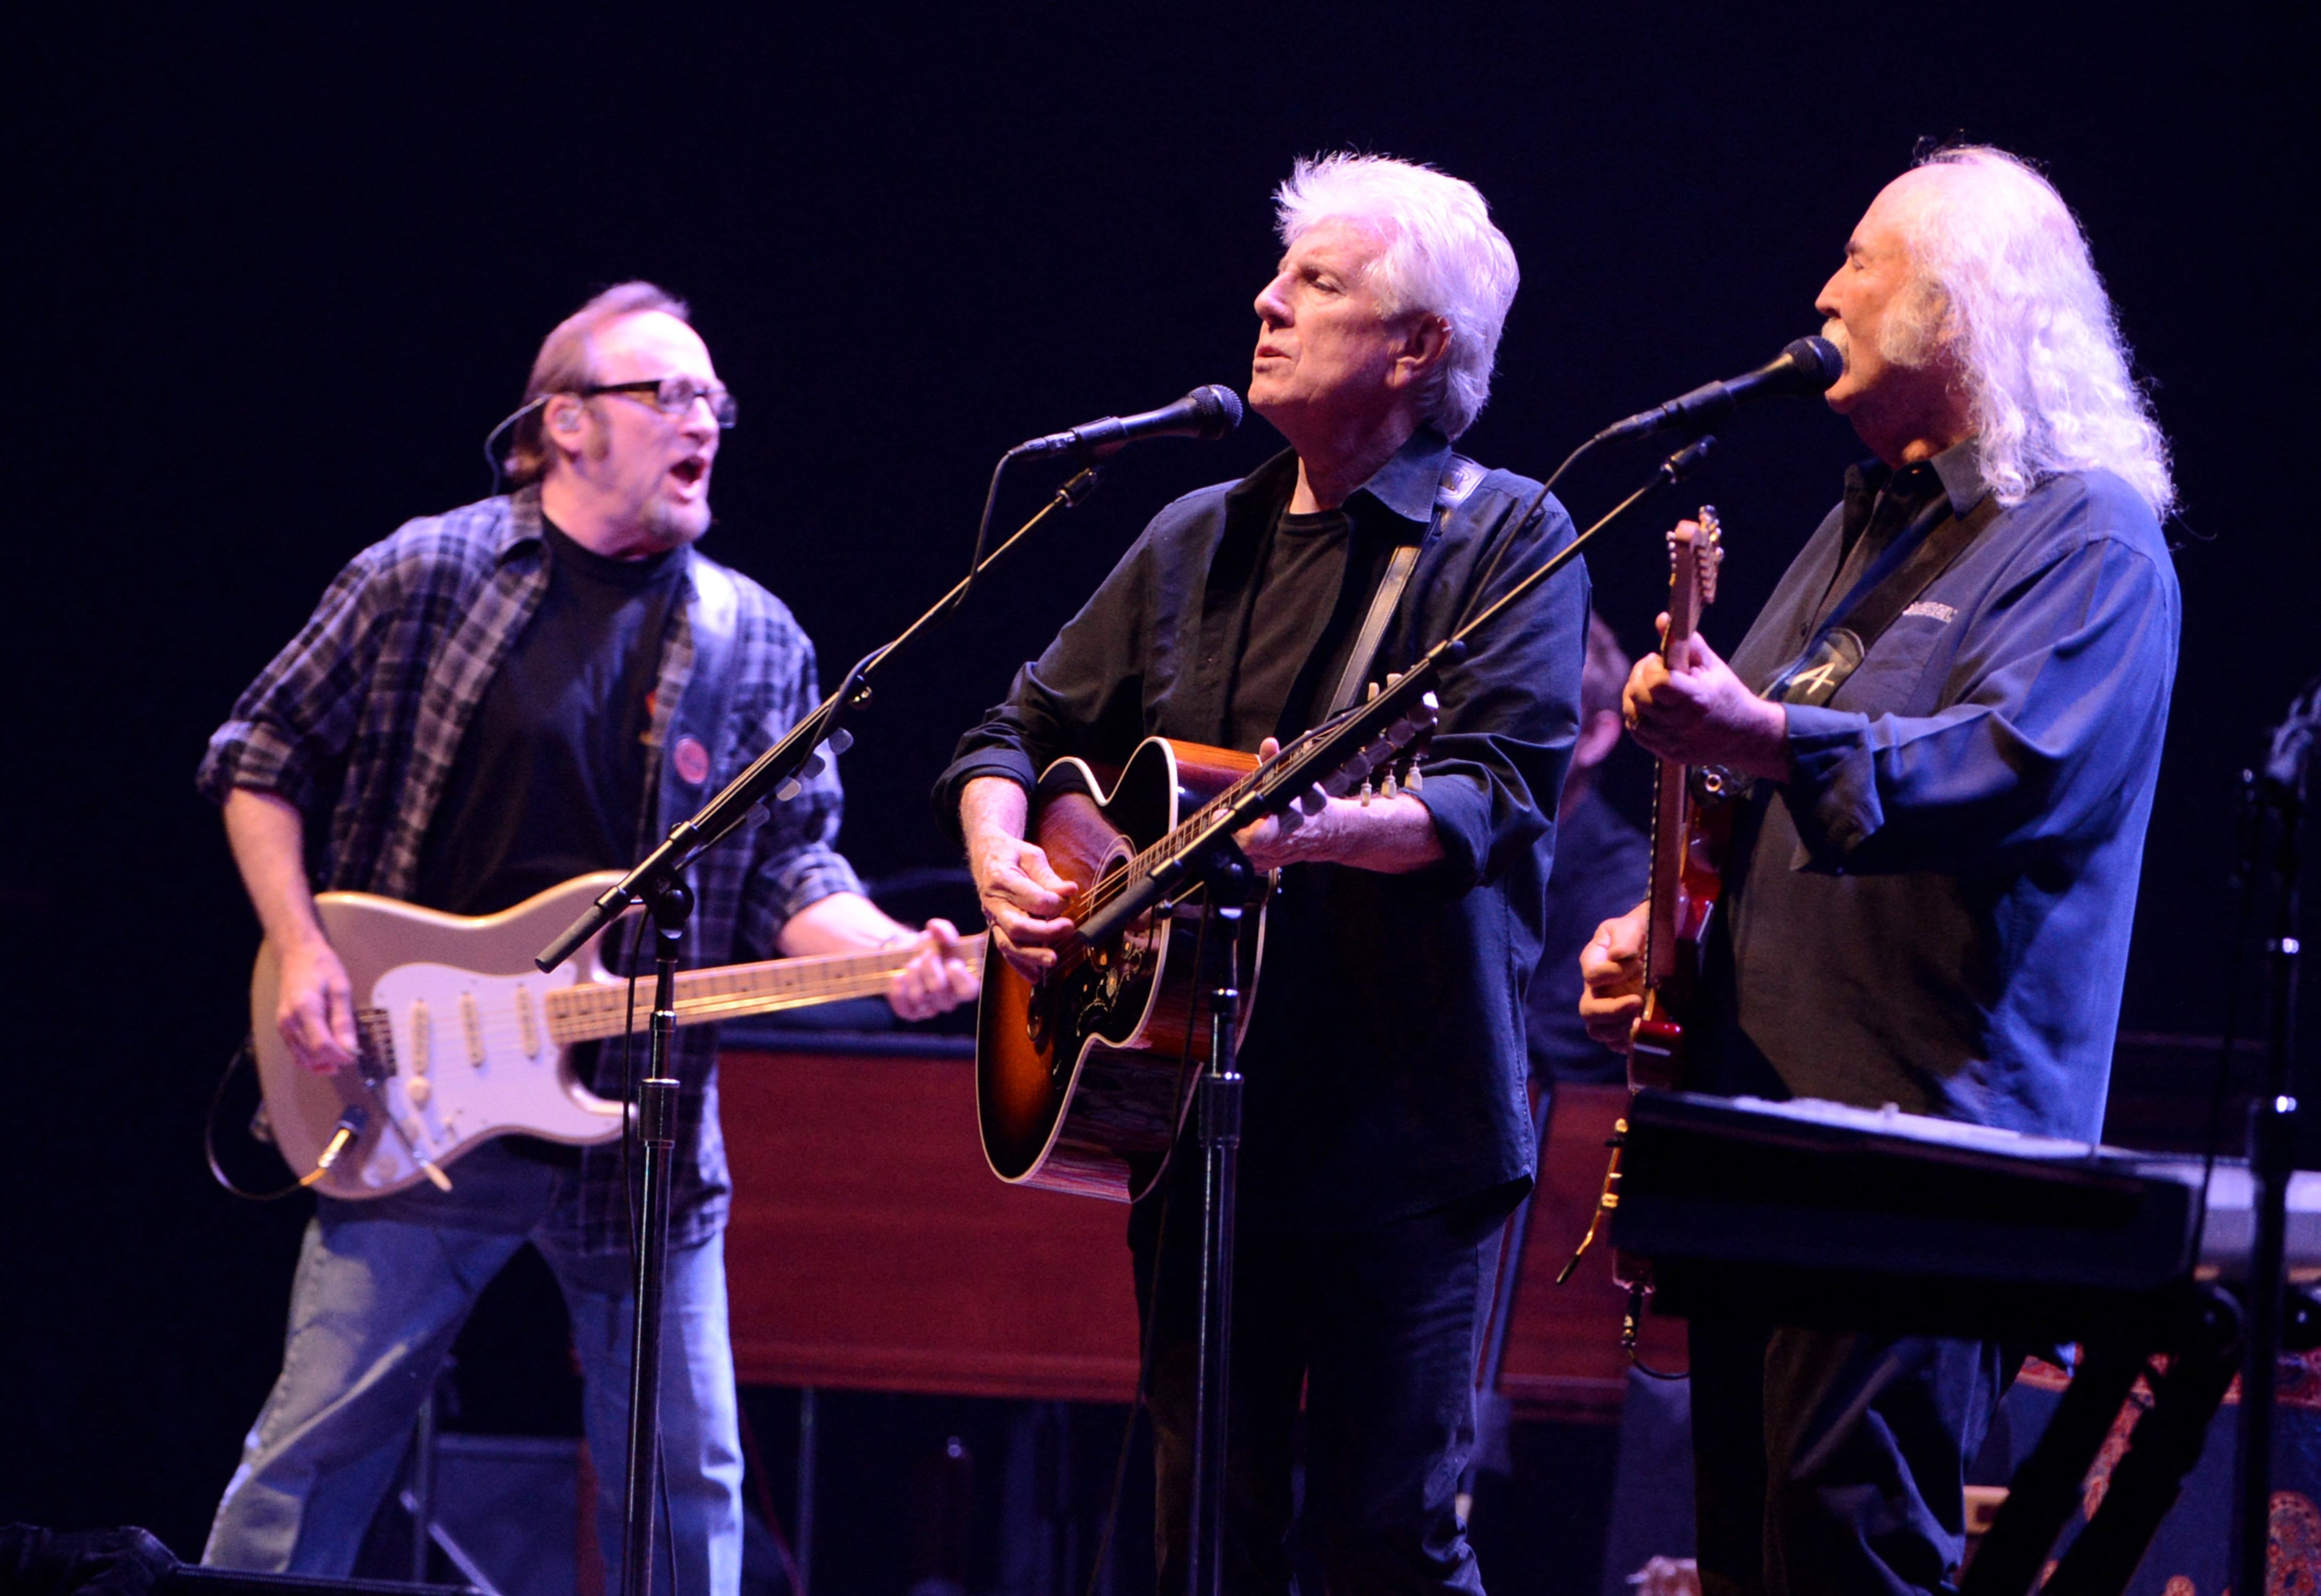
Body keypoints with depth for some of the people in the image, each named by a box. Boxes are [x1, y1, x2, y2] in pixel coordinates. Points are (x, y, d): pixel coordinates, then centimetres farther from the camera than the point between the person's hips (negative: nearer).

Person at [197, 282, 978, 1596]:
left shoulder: (755, 642, 7)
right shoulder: (427, 578, -1)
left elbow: (793, 870, 6)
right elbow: (261, 758, 7)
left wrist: (897, 956, -14)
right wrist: (302, 952, -4)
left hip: (643, 1129, 3)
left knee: (686, 1482, 5)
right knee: (321, 1443, -3)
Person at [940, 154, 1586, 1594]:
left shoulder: (1508, 540, -2)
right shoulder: (1201, 541, 15)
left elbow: (1504, 793, -15)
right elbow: (1024, 730, 22)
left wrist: (1323, 828, -33)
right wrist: (1002, 864, 1)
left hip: (1405, 1124, -6)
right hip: (1201, 1116, 6)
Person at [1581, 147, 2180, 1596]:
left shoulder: (2089, 541, -6)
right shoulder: (1870, 526, 23)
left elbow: (2011, 771, -23)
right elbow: (1740, 765, 30)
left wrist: (1768, 738, -37)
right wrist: (1661, 922, 11)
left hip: (1928, 1128, -9)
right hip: (1767, 1107, 9)